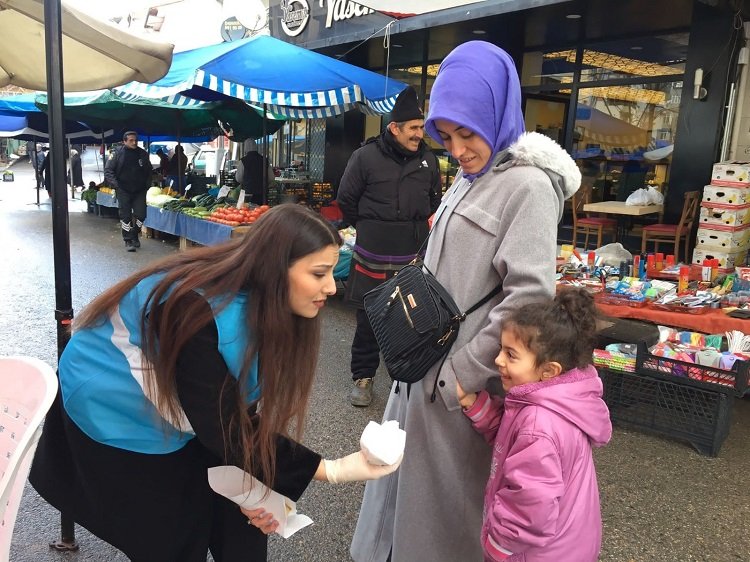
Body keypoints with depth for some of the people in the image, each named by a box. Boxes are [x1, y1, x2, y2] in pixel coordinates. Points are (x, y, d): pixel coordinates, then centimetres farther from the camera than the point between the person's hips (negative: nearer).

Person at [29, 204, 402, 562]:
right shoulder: (201, 313, -38)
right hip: (116, 411, -6)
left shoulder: (261, 304, -15)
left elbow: (247, 410, -9)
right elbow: (225, 430, -33)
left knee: (240, 522, 5)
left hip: (182, 410, 6)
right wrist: (333, 470, -33)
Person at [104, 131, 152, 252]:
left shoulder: (143, 154, 5)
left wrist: (147, 184, 7)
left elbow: (148, 171, 17)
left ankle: (134, 235, 24)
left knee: (141, 214, 1)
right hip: (123, 191, -3)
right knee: (125, 216, -1)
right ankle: (128, 240, 7)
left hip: (139, 191, 3)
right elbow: (108, 170, -3)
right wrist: (114, 183, -13)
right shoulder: (118, 153, -5)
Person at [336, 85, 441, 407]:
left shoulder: (428, 160, 4)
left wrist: (421, 228, 11)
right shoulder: (366, 157, -7)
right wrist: (369, 229, 7)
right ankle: (363, 377, 23)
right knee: (368, 320, 7)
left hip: (413, 259, 3)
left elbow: (435, 201, 20)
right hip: (373, 259, -3)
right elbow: (346, 200, 2)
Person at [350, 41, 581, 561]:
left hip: (461, 380, -8)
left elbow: (528, 296, -24)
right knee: (409, 474, 23)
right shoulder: (468, 180, 9)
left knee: (446, 493, 10)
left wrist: (461, 374, -19)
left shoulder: (528, 185, -17)